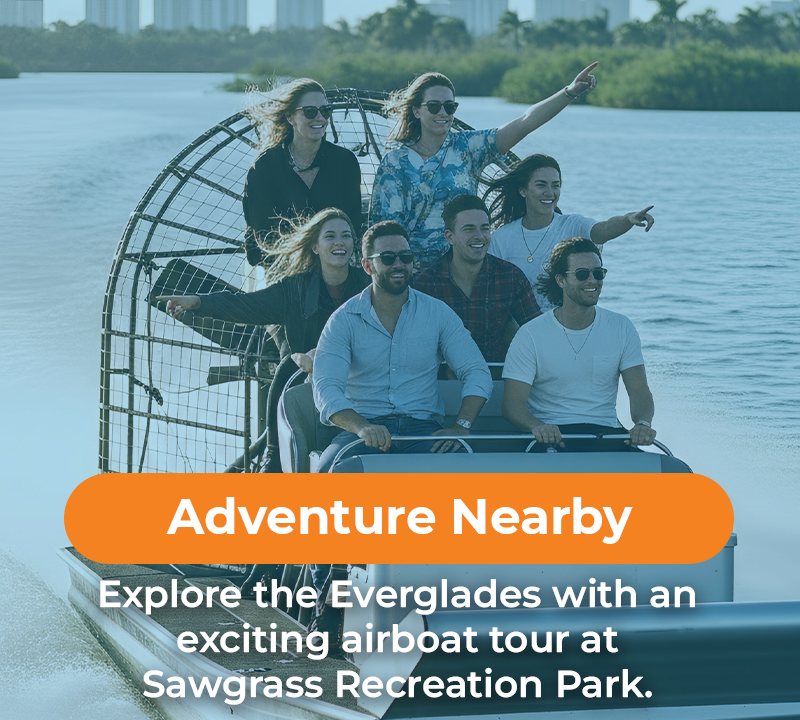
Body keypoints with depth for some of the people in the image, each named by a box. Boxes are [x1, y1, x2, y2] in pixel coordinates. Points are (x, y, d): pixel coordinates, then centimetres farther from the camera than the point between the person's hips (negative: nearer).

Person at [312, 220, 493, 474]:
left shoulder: (437, 313, 8)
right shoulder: (344, 320, 2)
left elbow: (477, 373, 4)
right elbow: (326, 388, -10)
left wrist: (461, 427, -15)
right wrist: (362, 427, -31)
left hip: (422, 426, 1)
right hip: (365, 427, -1)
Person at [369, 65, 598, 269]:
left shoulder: (466, 147, 6)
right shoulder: (395, 162, 3)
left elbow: (525, 123, -4)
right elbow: (385, 224, 1)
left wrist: (571, 92, -15)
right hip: (415, 270, -2)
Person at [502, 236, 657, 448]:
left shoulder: (621, 328, 9)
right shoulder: (531, 335, -2)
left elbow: (640, 391, 4)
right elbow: (513, 403, -6)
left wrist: (643, 423, -20)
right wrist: (537, 426, -30)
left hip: (606, 431, 2)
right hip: (552, 436, -2)